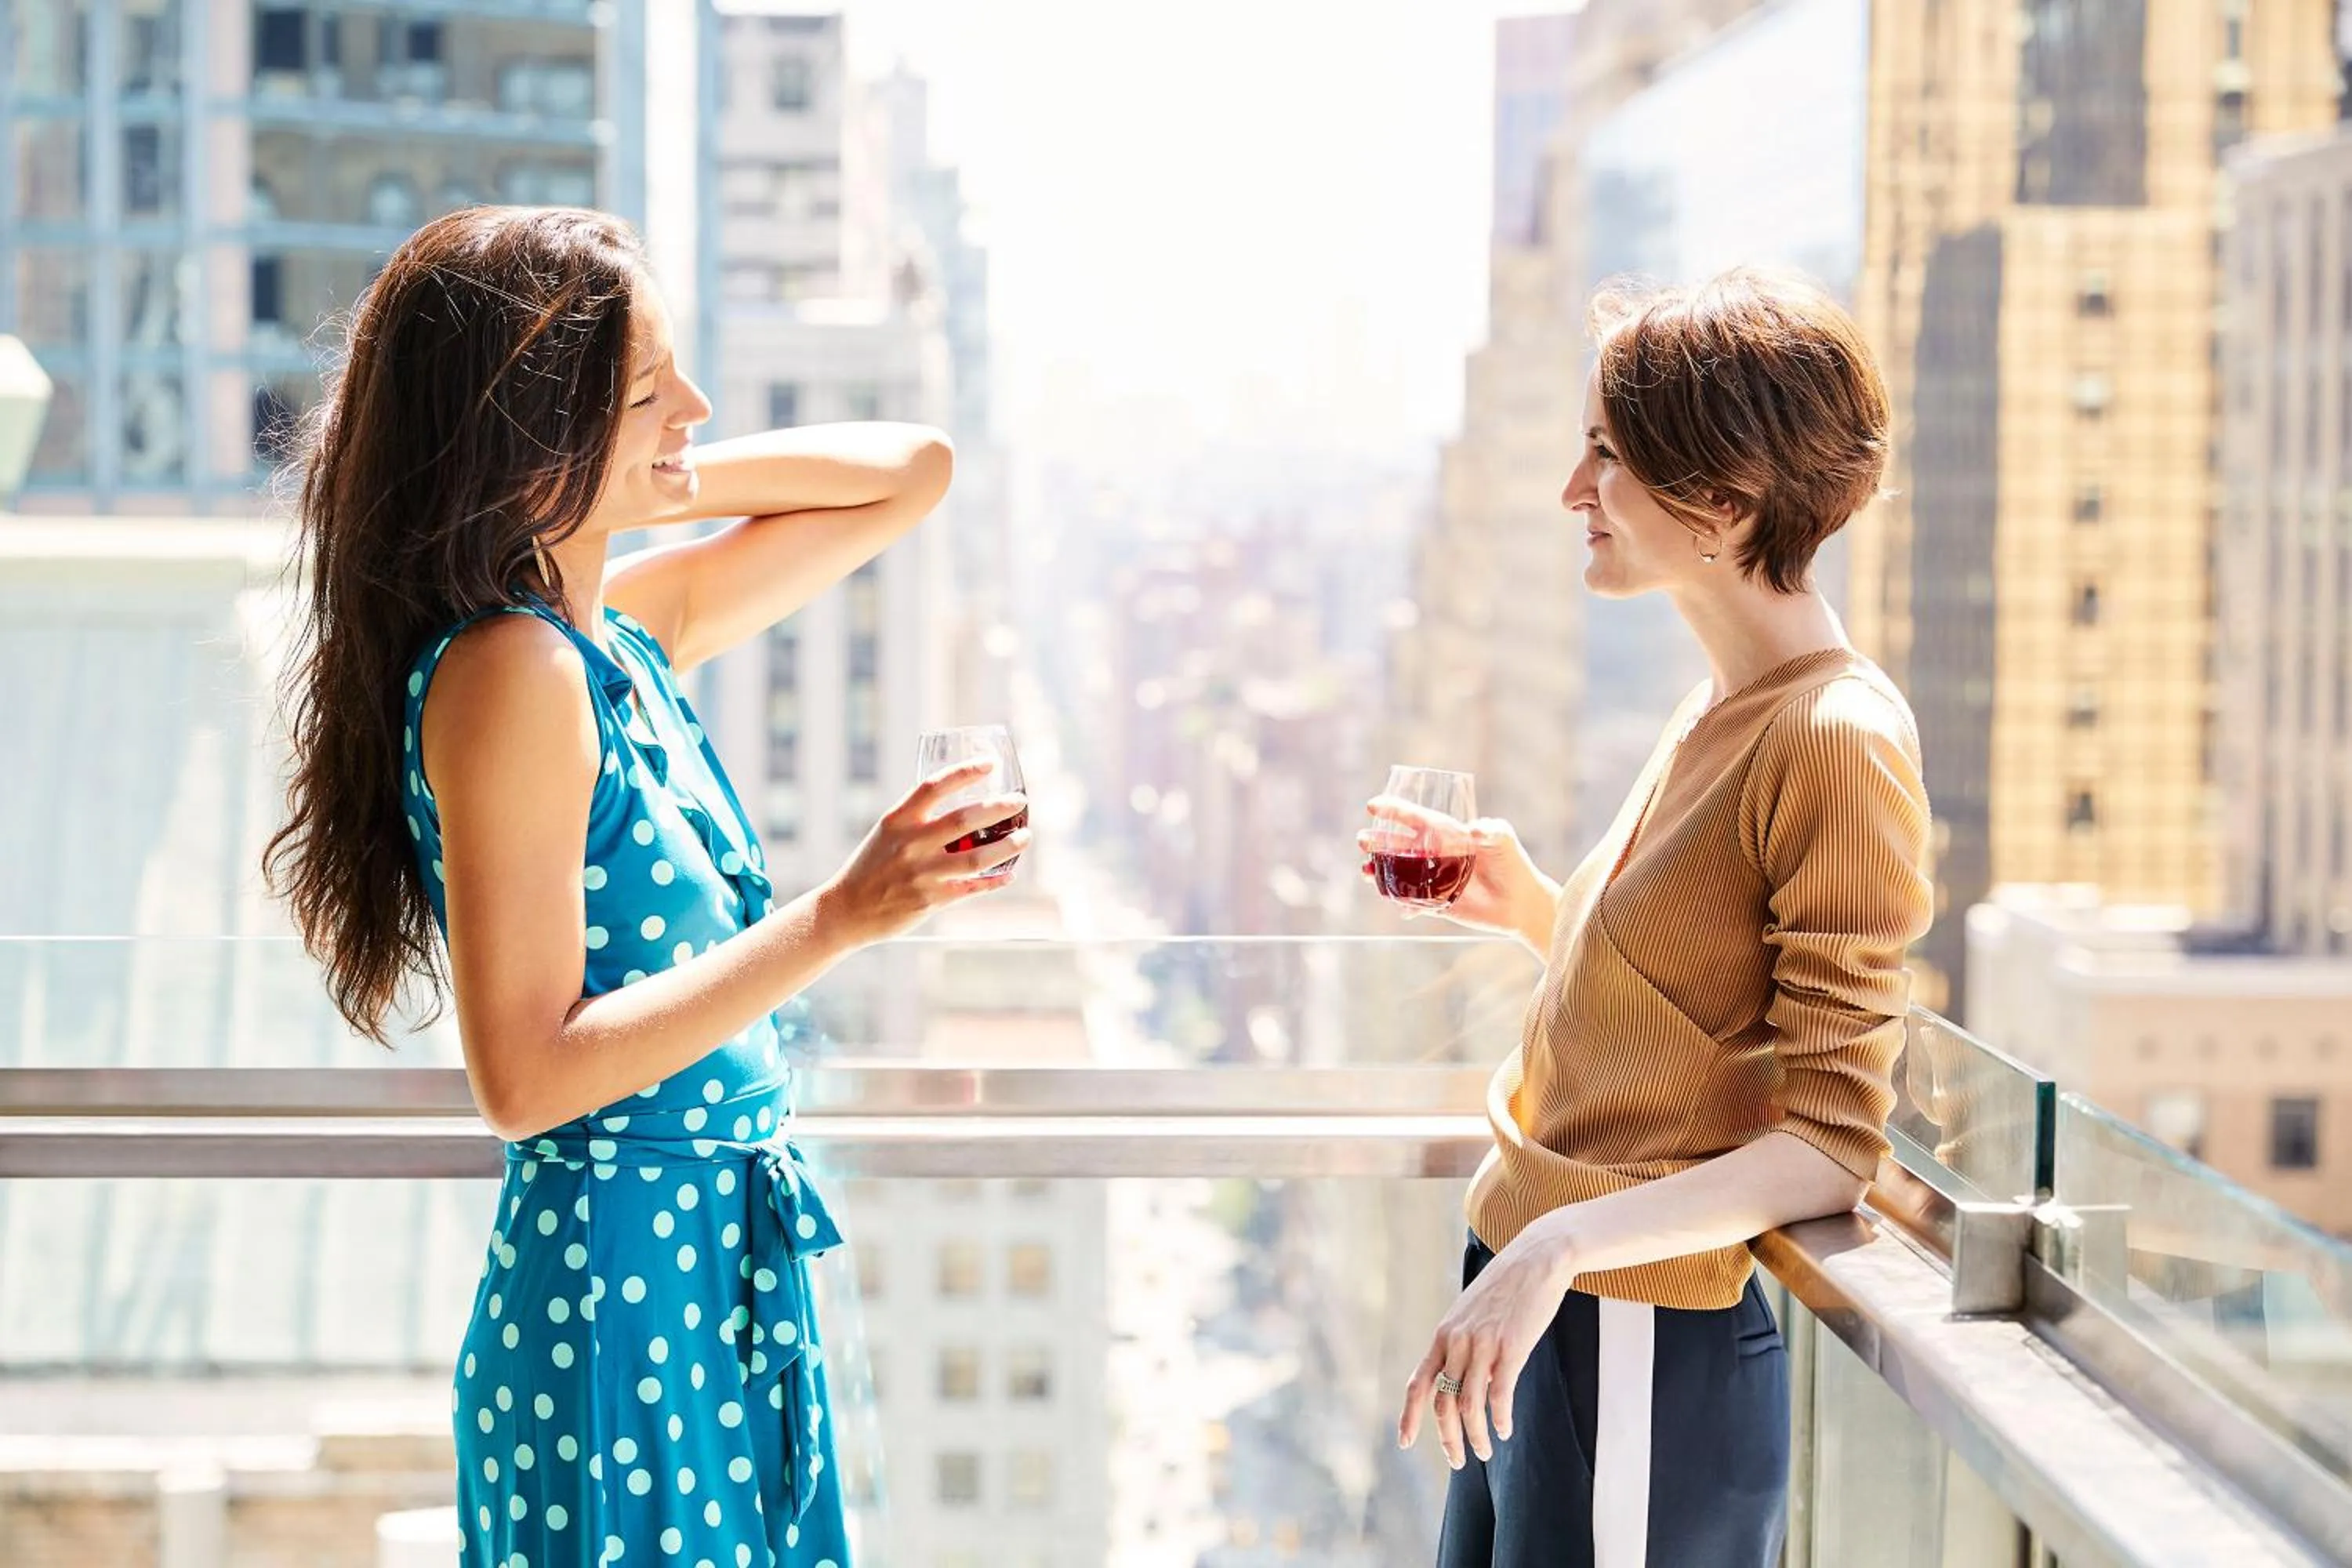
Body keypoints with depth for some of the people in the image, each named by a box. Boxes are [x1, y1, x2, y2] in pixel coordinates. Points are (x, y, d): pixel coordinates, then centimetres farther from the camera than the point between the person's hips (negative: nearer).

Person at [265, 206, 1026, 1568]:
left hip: (730, 1267, 8)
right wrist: (841, 919, -24)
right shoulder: (509, 672, -18)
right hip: (619, 1293, -8)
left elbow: (913, 472, 19)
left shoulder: (625, 626, 7)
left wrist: (648, 484, 6)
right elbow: (528, 1075, -22)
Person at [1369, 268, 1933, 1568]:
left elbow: (1828, 1145, -19)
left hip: (1644, 1350, -8)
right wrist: (1531, 912, 4)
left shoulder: (1836, 741, -17)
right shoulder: (1721, 706, 10)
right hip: (1530, 1315, 8)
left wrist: (1561, 1243, -29)